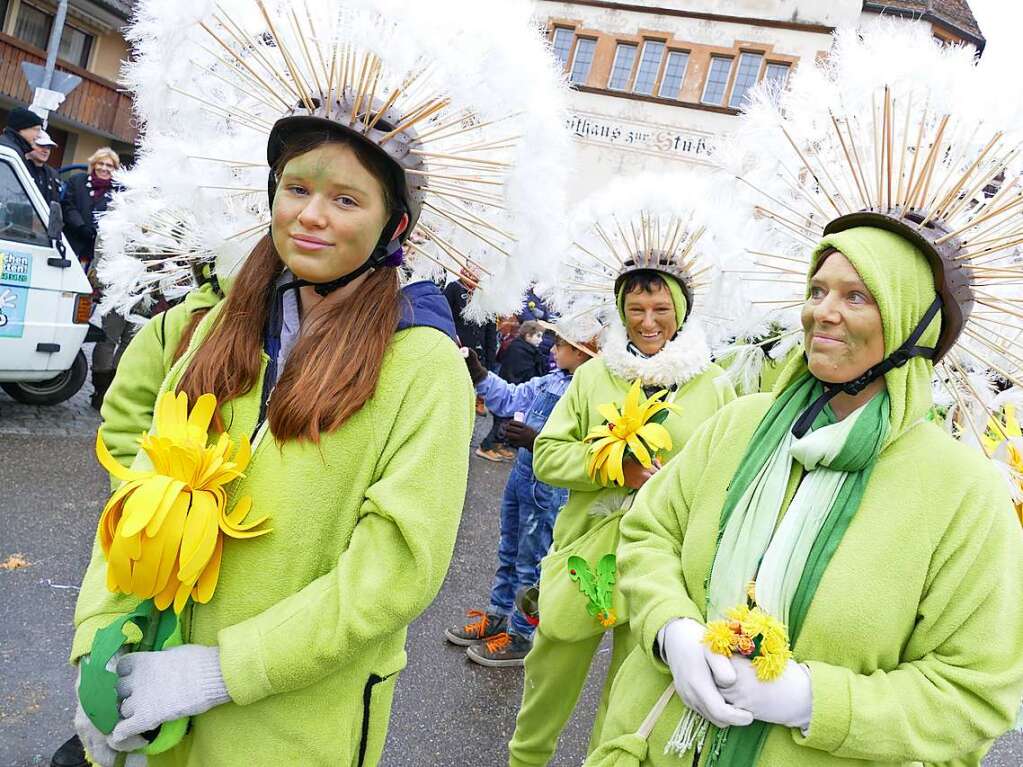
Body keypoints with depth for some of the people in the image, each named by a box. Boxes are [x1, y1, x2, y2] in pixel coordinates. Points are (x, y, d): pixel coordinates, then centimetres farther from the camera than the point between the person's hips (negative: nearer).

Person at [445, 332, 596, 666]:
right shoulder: (550, 381, 3)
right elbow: (510, 399, 14)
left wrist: (538, 441, -34)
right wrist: (477, 372, 7)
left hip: (548, 490, -9)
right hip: (522, 474, 9)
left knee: (530, 564, 8)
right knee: (509, 552, 23)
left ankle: (520, 636, 26)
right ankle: (497, 617, 42)